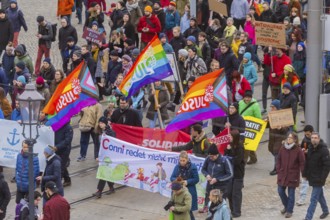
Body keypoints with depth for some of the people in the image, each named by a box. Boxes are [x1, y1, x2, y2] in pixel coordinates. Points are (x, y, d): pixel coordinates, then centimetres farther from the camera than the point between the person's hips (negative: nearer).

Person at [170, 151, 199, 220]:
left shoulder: (192, 167, -10)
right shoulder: (177, 167, 2)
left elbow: (196, 179, -6)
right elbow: (172, 178, 5)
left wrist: (187, 182, -20)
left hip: (189, 192, -4)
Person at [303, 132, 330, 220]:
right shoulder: (310, 148, 5)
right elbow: (306, 163, 14)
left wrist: (322, 178, -20)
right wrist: (305, 174, 10)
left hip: (319, 179, -7)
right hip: (312, 177, 7)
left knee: (314, 199, -7)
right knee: (320, 195, 23)